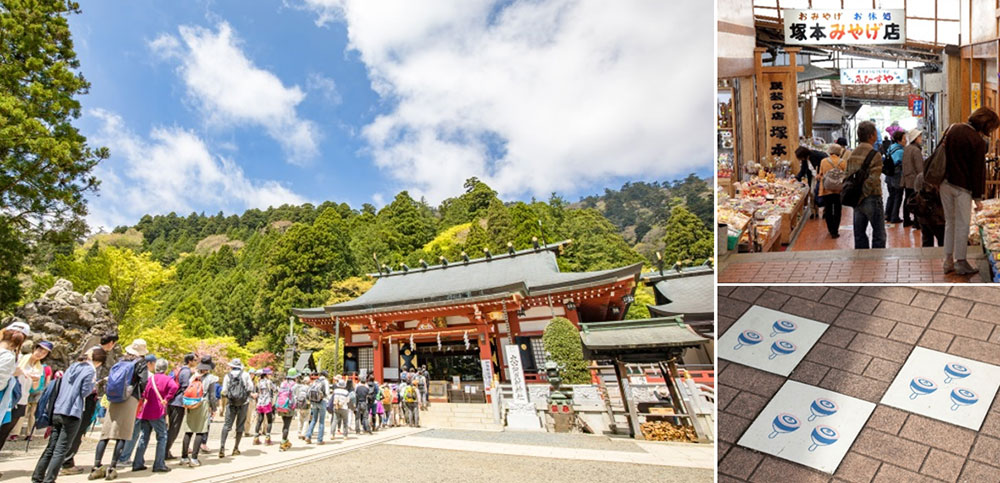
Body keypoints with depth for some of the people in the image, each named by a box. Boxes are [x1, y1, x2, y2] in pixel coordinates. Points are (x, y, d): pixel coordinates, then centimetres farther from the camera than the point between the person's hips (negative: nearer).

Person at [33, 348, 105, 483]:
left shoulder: (73, 366, 15)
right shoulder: (91, 370, -7)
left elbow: (61, 387, 20)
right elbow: (84, 392, -9)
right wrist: (92, 386, 8)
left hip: (57, 411, 7)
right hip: (71, 413, -7)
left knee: (51, 447, 15)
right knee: (61, 450, -3)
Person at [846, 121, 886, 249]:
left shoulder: (853, 154, 6)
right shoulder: (875, 155, -14)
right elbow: (873, 181, -19)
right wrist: (863, 194, -10)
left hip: (857, 200, 7)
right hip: (872, 198, -6)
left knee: (859, 234, 12)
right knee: (879, 235, 4)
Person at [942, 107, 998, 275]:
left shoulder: (953, 129, 6)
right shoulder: (978, 142, -14)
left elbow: (942, 155, 13)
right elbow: (978, 171, -10)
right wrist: (978, 197, -4)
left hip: (945, 183, 6)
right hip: (962, 186, -6)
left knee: (950, 222, 13)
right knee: (962, 224, 3)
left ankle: (948, 261, 17)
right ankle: (960, 262, 8)